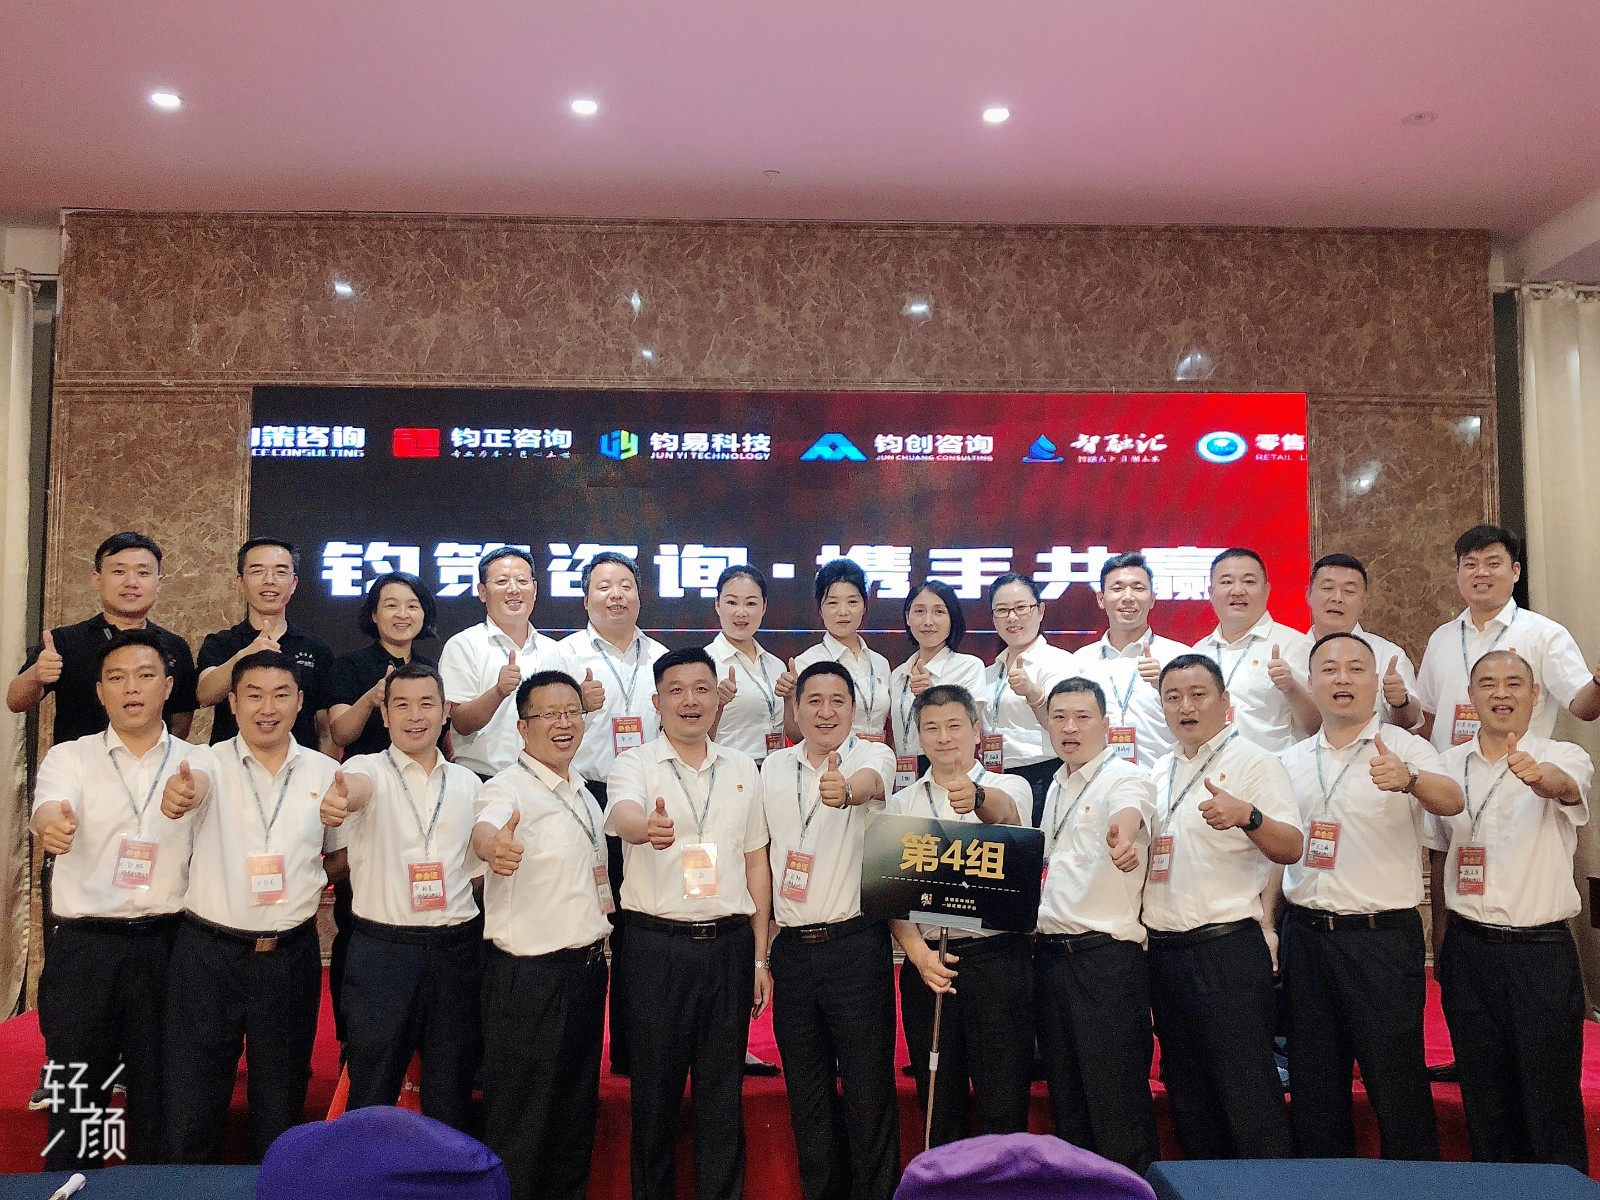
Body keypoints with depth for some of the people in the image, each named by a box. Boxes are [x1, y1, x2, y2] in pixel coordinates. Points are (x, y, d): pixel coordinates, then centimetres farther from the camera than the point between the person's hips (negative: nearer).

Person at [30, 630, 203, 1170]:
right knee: (75, 1093, 7)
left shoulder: (199, 764, 5)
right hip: (82, 946, 0)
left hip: (166, 945, 0)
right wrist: (53, 826, -39)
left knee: (157, 1091, 9)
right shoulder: (69, 757, 4)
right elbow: (47, 810, -18)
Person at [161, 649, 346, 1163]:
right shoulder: (210, 764, -2)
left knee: (281, 1108, 14)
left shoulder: (326, 773, 3)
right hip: (208, 952, -1)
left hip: (291, 956, 2)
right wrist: (177, 793, -51)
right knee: (191, 1109, 6)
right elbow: (196, 784, -28)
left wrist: (342, 821, -7)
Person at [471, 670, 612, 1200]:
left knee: (577, 1108, 19)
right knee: (520, 1120, 3)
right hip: (528, 976, -7)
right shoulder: (508, 788, -14)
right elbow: (485, 825, -38)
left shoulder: (583, 792, 10)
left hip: (587, 969, 8)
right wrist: (494, 844, -60)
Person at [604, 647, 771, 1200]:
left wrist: (760, 956, 9)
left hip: (729, 945, 3)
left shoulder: (742, 767, 9)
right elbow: (623, 816, -25)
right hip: (656, 945, -3)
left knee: (723, 1089, 11)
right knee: (655, 1087, 8)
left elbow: (756, 863, 12)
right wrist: (647, 827, -49)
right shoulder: (635, 764, -2)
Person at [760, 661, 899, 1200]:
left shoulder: (873, 756, -6)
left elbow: (870, 782, -31)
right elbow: (763, 853, 14)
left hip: (855, 943, -4)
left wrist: (847, 789, -54)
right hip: (792, 948, 4)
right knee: (807, 1095, 14)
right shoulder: (773, 767, 8)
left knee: (868, 1092, 3)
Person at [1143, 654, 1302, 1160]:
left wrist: (1246, 816, -35)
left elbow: (1291, 848, -18)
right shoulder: (1160, 771, 14)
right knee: (1187, 1093, 16)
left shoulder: (1253, 762, -6)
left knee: (1248, 1096, -3)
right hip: (1163, 950, 7)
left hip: (1225, 948, -7)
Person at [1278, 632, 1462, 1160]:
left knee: (1396, 1083, 2)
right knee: (1314, 1084, 14)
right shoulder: (1292, 760, 9)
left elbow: (1451, 801, -25)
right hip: (1305, 934, 5)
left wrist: (1408, 779, -46)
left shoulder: (1406, 749, -5)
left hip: (1382, 936, -4)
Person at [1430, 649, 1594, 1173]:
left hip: (1542, 951, -3)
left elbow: (1567, 785, -31)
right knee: (1484, 1101, 13)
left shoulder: (1562, 757, -6)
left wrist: (1539, 776, -54)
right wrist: (1439, 942, 13)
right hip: (1469, 948, 4)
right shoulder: (1448, 765, 5)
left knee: (1552, 1104, 5)